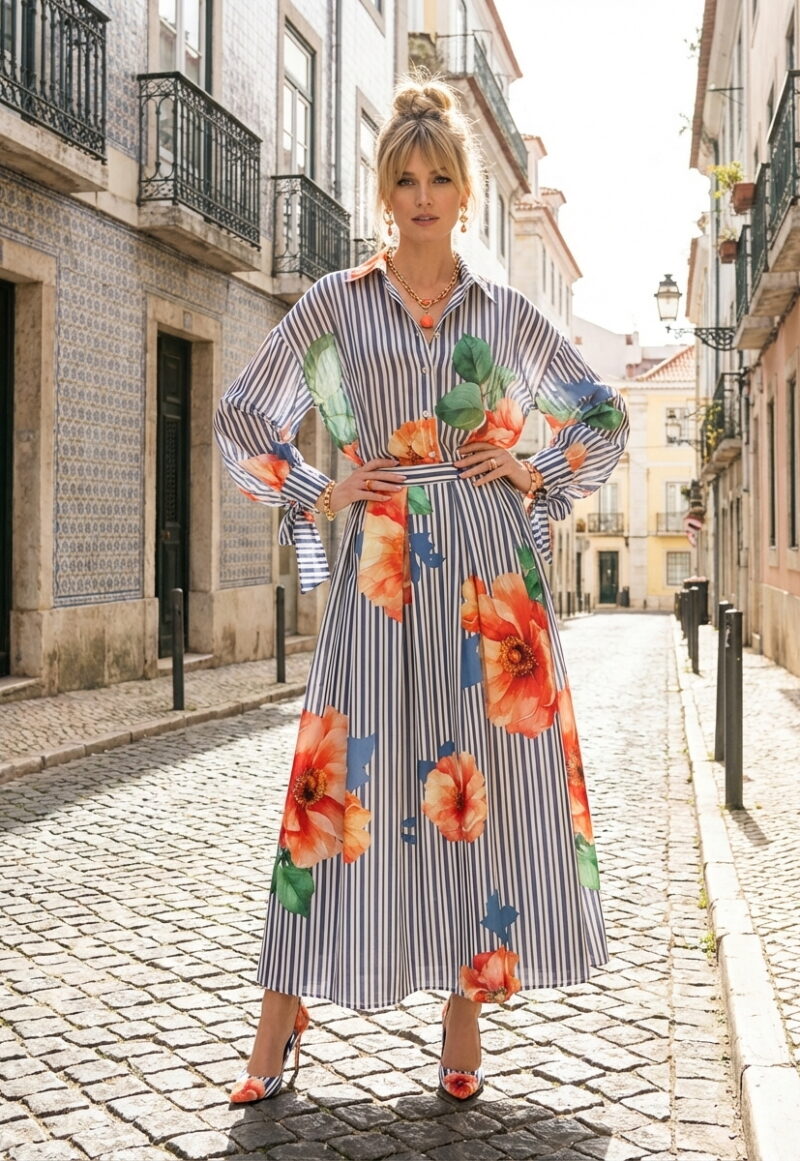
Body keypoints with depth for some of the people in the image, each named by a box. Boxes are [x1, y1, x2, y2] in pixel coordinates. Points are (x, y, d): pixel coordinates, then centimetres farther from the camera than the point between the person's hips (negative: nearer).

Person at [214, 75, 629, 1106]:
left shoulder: (507, 314, 10)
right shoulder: (334, 304, 7)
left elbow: (604, 418, 19)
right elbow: (243, 418, 12)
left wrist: (535, 475, 5)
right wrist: (316, 494, 2)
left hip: (491, 570, 2)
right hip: (381, 571, -1)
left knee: (491, 778, 1)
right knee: (351, 778, -3)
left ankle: (466, 1008, 15)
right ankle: (282, 1018, 9)